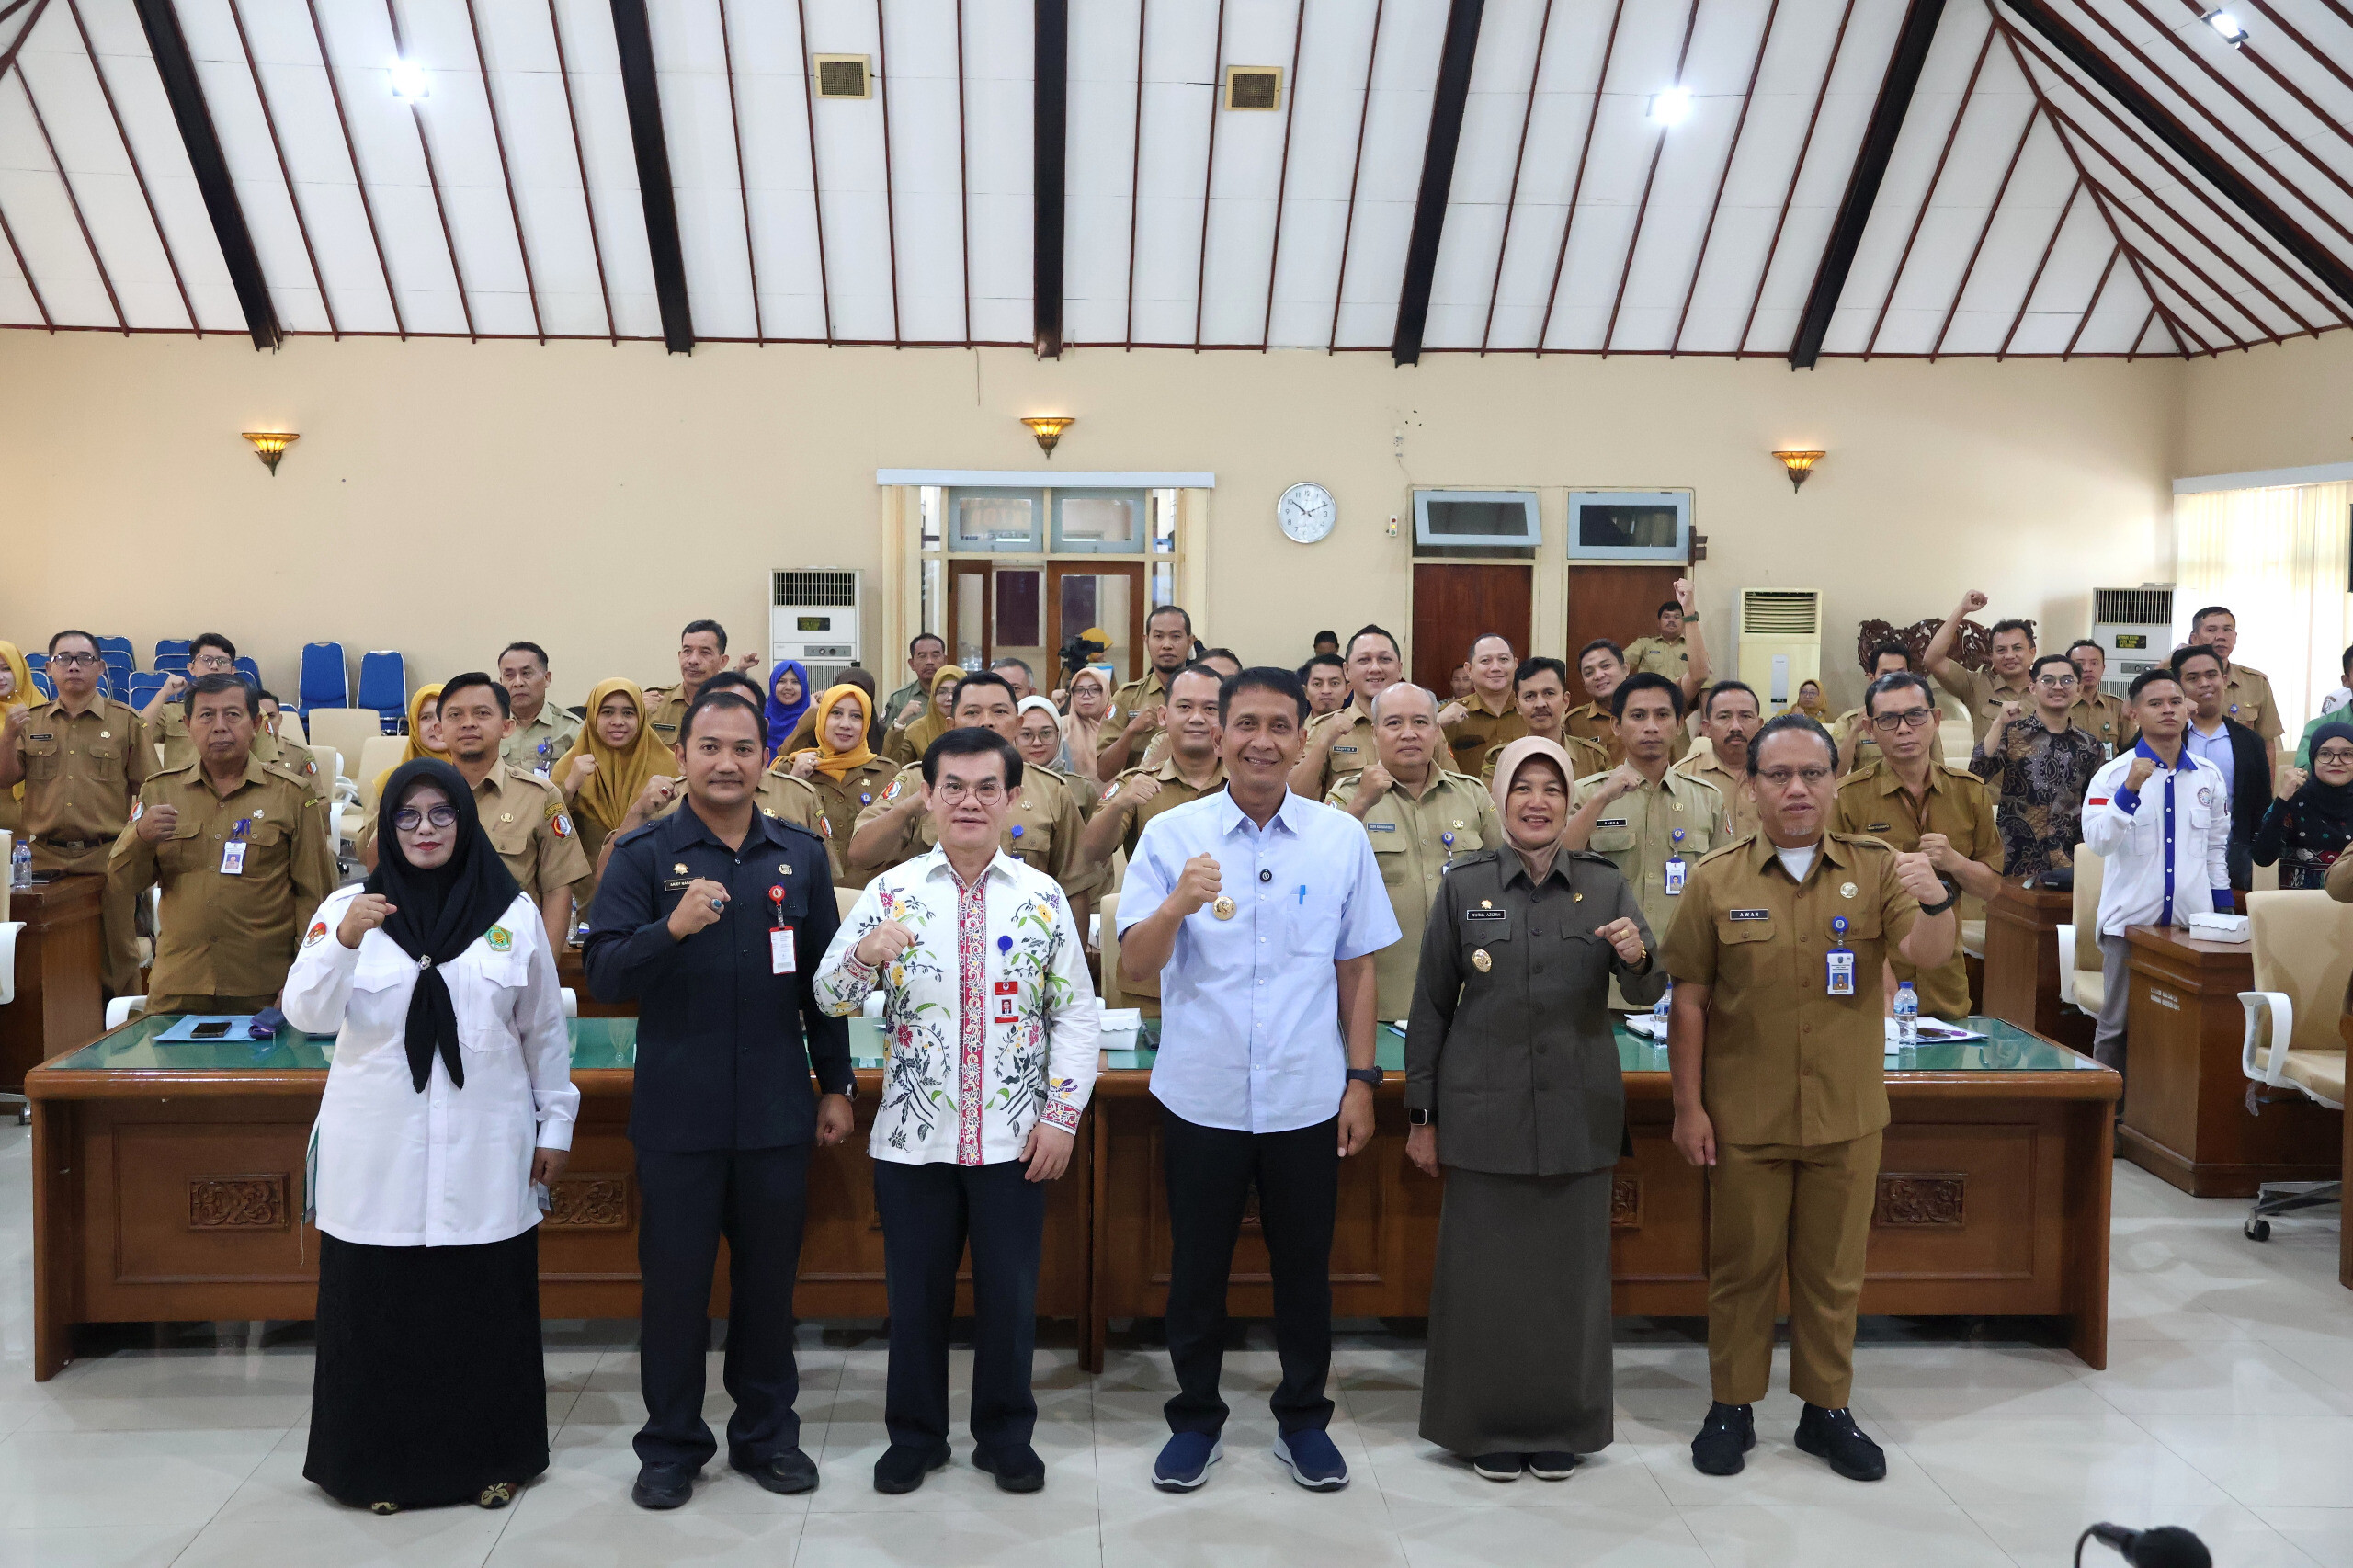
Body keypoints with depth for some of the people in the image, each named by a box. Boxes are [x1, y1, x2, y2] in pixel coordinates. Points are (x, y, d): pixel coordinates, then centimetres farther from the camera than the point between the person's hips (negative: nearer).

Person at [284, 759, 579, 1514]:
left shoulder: (513, 913, 5)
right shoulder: (348, 908, 3)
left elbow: (544, 1031, 10)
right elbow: (307, 1014, -7)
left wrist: (555, 1125, 9)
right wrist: (344, 941, -23)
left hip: (484, 1151, 0)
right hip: (378, 1154, 0)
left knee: (487, 1309, 4)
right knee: (378, 1310, 1)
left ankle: (491, 1458, 21)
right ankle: (379, 1464, 18)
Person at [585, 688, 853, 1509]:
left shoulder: (801, 854, 5)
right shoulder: (642, 854, -3)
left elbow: (824, 979, 10)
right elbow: (604, 975, -12)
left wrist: (836, 1085, 10)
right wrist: (673, 926, -30)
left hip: (777, 1111, 2)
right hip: (677, 1111, -2)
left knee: (769, 1277, 12)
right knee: (674, 1279, 7)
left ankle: (767, 1433, 28)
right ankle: (670, 1443, 23)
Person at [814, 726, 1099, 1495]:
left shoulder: (1042, 897, 1)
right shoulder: (891, 891, -1)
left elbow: (1076, 1013, 2)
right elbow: (831, 997, -4)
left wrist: (1061, 1115, -4)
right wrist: (866, 955, -25)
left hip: (1014, 1139, 0)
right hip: (913, 1136, 0)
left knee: (1009, 1293, 8)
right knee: (915, 1293, 11)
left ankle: (1006, 1436, 26)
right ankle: (914, 1436, 28)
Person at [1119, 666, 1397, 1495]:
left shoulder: (1342, 837, 0)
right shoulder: (1172, 834, -4)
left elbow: (1357, 969, 6)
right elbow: (1133, 965, -10)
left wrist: (1361, 1079, 4)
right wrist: (1176, 907, -29)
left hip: (1307, 1100, 1)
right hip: (1201, 1095, -1)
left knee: (1304, 1268, 14)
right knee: (1197, 1268, 12)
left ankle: (1302, 1418, 32)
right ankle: (1195, 1418, 30)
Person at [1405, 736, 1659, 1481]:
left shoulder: (1604, 886, 4)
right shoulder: (1464, 885, 0)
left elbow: (1648, 994, -1)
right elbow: (1431, 1005, 3)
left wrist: (1636, 957, -24)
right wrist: (1421, 1117, 1)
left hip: (1578, 1112, 1)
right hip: (1484, 1111, -1)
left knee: (1571, 1270, 8)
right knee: (1485, 1270, 4)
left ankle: (1562, 1425, 23)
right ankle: (1486, 1425, 20)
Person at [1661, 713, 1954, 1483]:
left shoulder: (1875, 869, -1)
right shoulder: (1717, 881, -4)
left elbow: (1928, 954, -13)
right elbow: (1689, 1000, -2)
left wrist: (1935, 901, -35)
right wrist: (1688, 1106, -4)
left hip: (1845, 1116, 1)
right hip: (1744, 1118, -1)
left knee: (1832, 1269, 12)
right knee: (1741, 1266, 9)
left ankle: (1826, 1409, 27)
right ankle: (1732, 1406, 23)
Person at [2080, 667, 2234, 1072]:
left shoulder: (2209, 776, 8)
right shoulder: (2114, 774, -4)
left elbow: (2216, 847, 16)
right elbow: (2097, 842, -16)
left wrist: (2223, 912, 14)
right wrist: (2129, 790, -26)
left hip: (2192, 919, 3)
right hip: (2129, 919, -3)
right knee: (2117, 1026, 3)